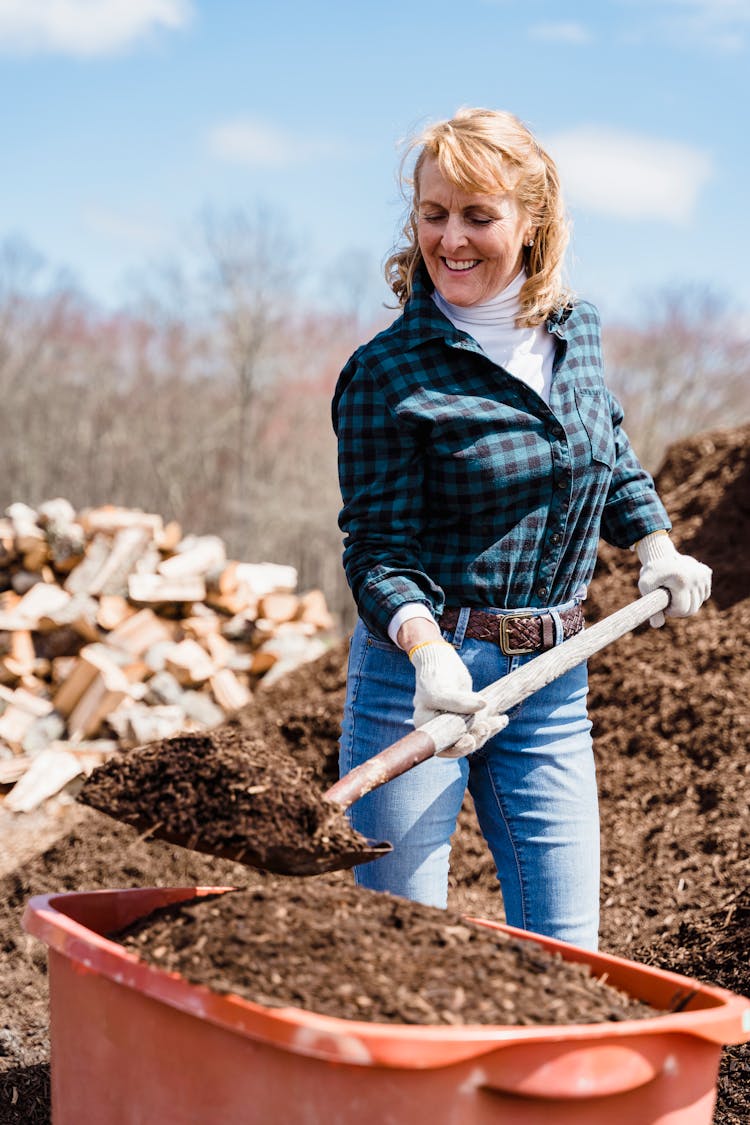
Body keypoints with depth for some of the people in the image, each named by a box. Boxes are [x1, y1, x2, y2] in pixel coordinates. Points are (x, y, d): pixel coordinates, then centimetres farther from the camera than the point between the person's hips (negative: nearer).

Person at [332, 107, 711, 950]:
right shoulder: (386, 373, -12)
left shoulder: (577, 330, 5)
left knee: (565, 953, 8)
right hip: (424, 668, -5)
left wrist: (655, 548, 13)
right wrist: (427, 650, -32)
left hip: (553, 679, 5)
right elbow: (378, 548, -14)